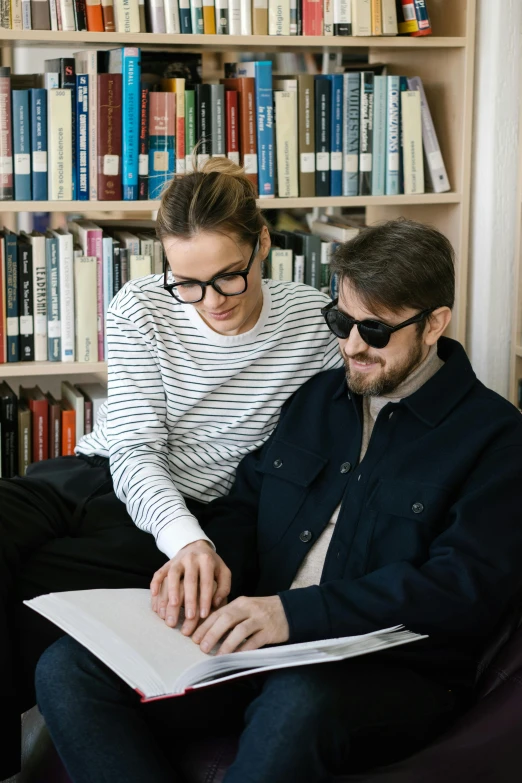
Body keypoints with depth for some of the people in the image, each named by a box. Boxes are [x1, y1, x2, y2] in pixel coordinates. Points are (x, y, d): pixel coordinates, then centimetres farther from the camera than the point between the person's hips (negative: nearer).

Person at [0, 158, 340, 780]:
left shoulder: (313, 321, -8)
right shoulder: (141, 309, -5)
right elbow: (136, 449, -10)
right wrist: (184, 538, -31)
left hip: (192, 507, -3)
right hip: (96, 472, 3)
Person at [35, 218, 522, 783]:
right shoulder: (315, 397, 19)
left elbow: (467, 587, -14)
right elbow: (241, 507, 24)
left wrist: (297, 611, -24)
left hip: (391, 668, -6)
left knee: (296, 705, -42)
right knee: (68, 669, -15)